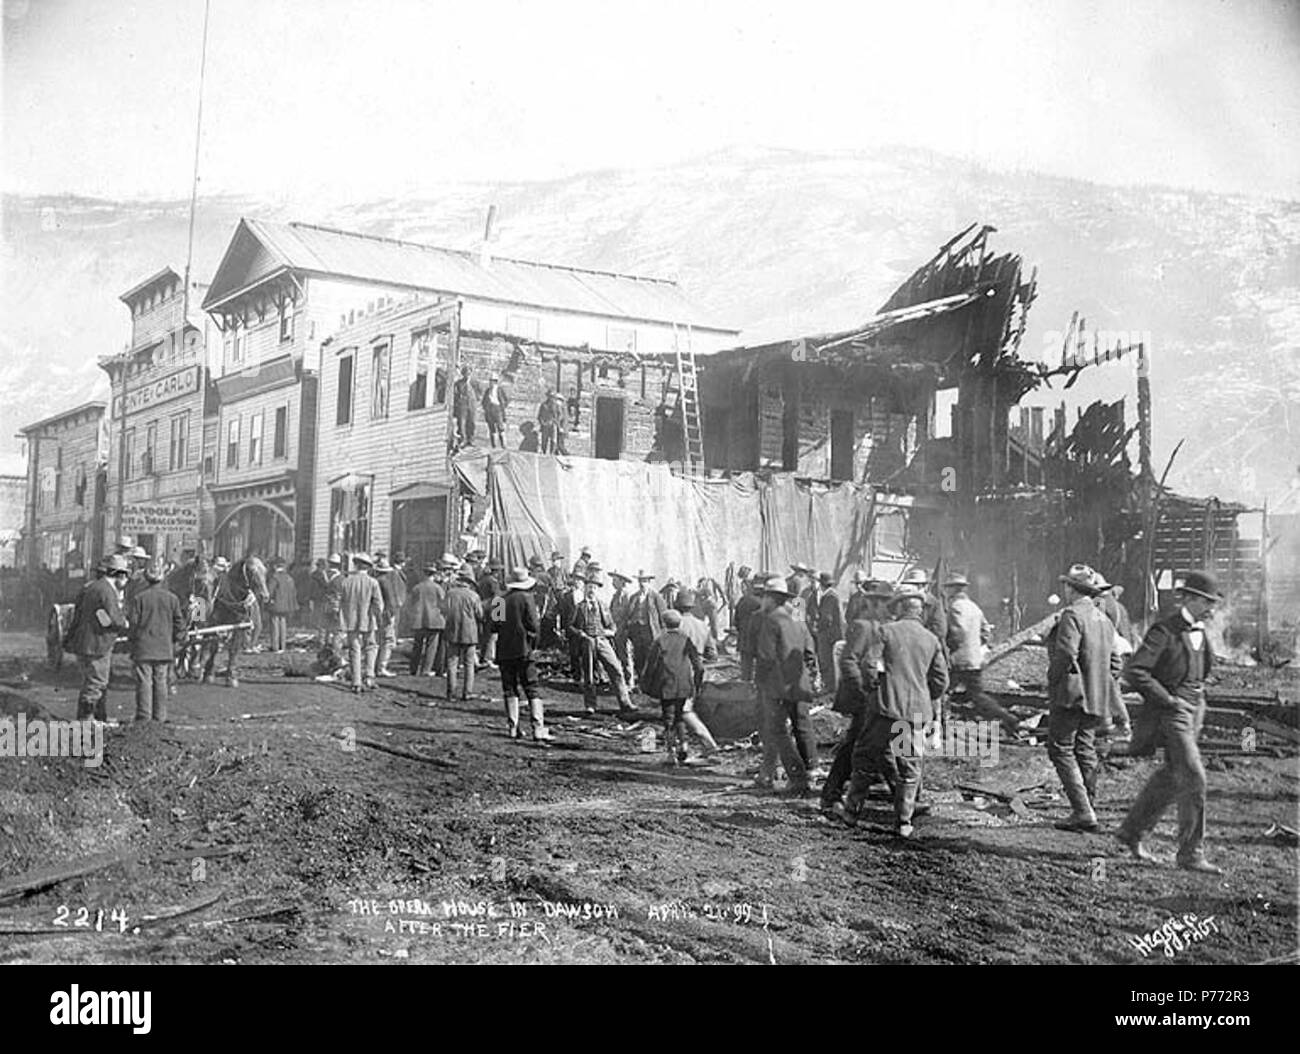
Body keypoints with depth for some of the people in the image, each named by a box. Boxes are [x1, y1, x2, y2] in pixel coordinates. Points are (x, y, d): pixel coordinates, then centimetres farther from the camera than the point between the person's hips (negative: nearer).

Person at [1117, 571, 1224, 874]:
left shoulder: (1200, 631, 10)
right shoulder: (1165, 630, -15)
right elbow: (1135, 671, -20)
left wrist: (1197, 694, 15)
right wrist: (1167, 699, -18)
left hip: (1194, 709, 9)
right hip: (1171, 712, -9)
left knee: (1172, 777, 13)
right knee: (1194, 778, -13)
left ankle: (1133, 831, 25)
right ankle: (1191, 854, -1)